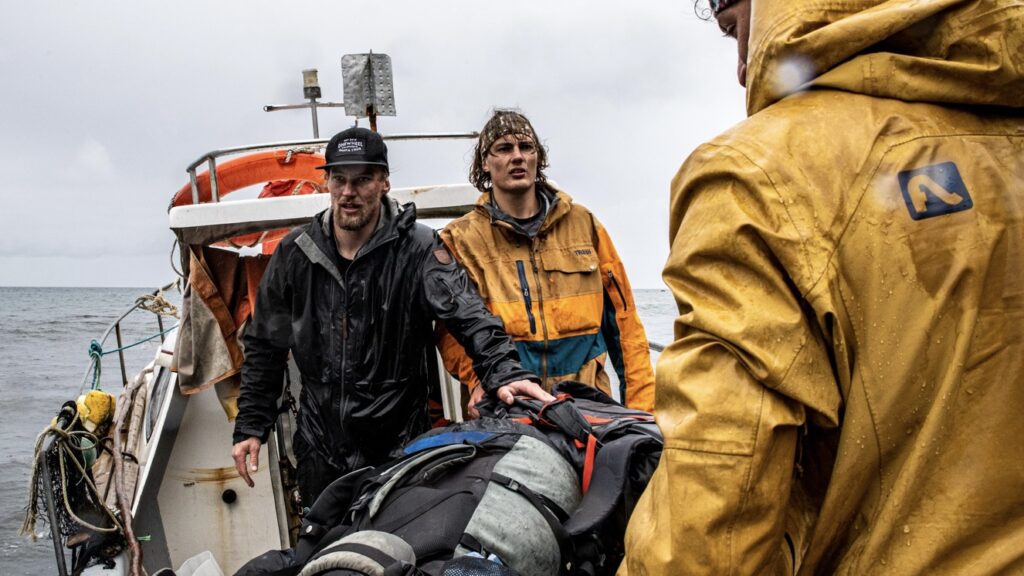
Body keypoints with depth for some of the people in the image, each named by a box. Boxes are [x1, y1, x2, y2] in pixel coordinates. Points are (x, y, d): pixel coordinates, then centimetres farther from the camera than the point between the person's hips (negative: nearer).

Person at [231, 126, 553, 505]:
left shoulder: (417, 247, -7)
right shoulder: (295, 253, 3)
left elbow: (468, 316, -21)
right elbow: (264, 347, 11)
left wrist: (503, 372, -39)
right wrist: (250, 427, 8)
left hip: (400, 447, -3)